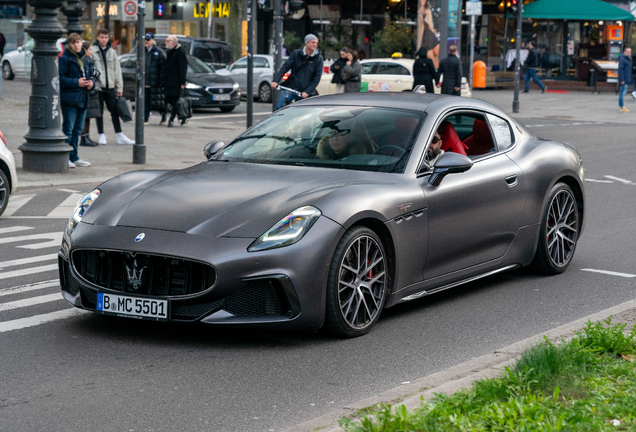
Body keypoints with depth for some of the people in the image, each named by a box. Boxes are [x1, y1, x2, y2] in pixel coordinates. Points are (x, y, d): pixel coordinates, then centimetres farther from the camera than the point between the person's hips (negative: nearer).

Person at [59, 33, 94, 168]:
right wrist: (76, 83, -19)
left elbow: (91, 75, 23)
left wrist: (91, 82, 0)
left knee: (77, 130, 12)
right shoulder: (64, 58, -7)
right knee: (68, 129, -6)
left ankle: (74, 157, 20)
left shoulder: (85, 59, 15)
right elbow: (60, 78, -13)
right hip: (69, 99, -7)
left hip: (83, 99, 7)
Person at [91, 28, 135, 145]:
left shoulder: (112, 52, 12)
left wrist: (119, 87, 9)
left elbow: (117, 70, 13)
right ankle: (102, 135, 11)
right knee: (99, 112, 3)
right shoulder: (92, 51, -1)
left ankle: (120, 136, 6)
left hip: (110, 86, 3)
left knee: (115, 111, 4)